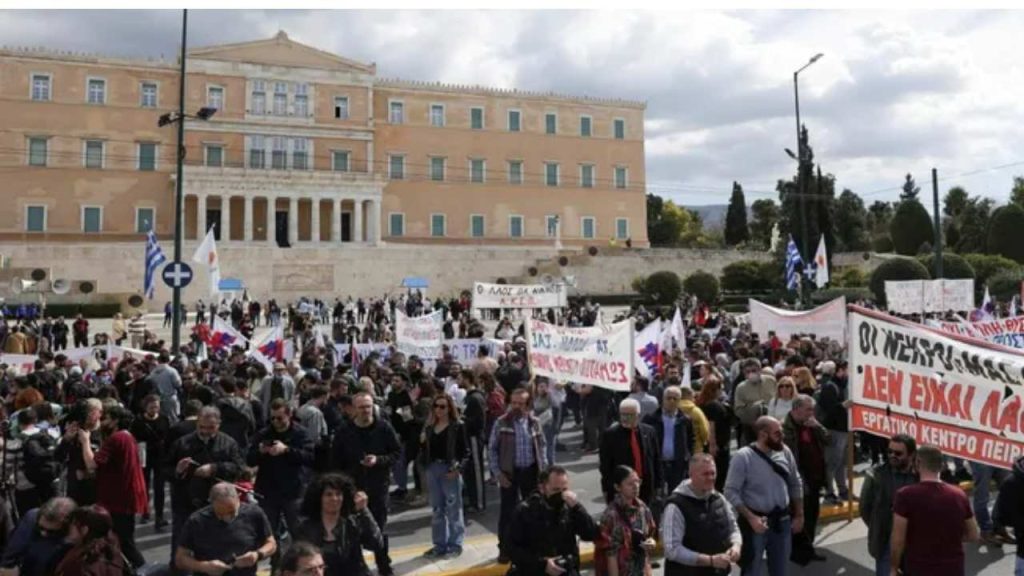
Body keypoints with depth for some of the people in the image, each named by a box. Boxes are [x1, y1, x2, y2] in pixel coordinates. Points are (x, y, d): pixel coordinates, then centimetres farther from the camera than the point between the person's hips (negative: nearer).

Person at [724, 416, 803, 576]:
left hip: (782, 521, 5)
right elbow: (731, 492, -17)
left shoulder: (784, 452, -2)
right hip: (755, 521, -5)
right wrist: (751, 518, -22)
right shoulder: (743, 457, -18)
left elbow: (795, 485, 10)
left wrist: (799, 515, 12)